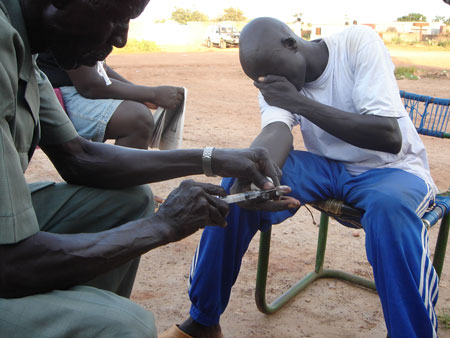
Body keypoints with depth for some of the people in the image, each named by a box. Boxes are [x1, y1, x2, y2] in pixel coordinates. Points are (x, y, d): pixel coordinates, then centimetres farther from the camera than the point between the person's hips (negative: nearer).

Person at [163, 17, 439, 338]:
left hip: (392, 168, -3)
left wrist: (299, 101, -30)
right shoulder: (275, 85, -5)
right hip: (329, 168, 4)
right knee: (238, 180, -20)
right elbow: (276, 132, -26)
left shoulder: (358, 43, -18)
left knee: (390, 204, -40)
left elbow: (390, 138, -26)